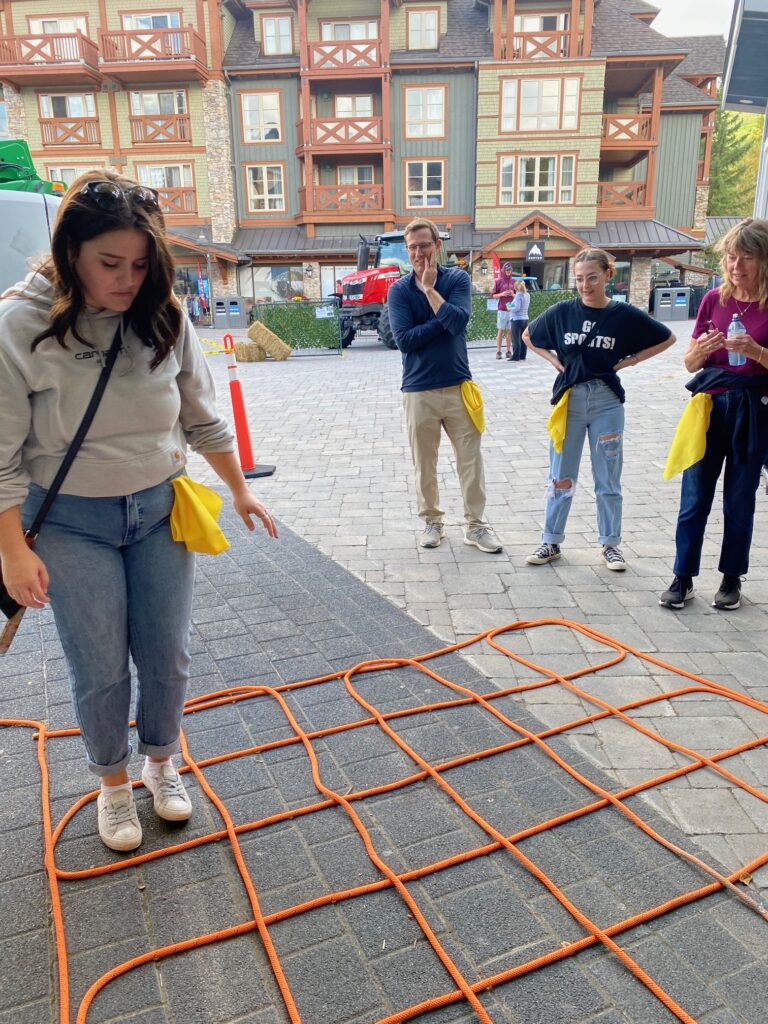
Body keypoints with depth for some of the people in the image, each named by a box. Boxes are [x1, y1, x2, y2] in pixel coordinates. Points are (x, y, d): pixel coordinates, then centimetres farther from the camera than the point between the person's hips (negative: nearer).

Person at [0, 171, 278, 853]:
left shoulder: (164, 318, -5)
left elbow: (204, 419, 7)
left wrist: (240, 490, 12)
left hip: (161, 512, 3)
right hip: (72, 524, -2)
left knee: (168, 657, 11)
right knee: (100, 669, 7)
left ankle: (161, 763, 38)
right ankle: (113, 784, 34)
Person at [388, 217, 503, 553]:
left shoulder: (458, 279, 1)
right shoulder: (399, 290, 0)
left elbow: (458, 322, -17)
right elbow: (404, 339, -12)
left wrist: (429, 288, -14)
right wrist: (443, 321, -13)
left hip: (458, 386, 1)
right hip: (418, 391, 0)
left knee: (471, 458, 4)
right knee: (424, 463, 8)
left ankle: (475, 524, 16)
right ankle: (432, 521, 24)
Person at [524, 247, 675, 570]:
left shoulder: (624, 314, -4)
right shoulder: (562, 311, -1)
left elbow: (667, 338, 7)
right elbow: (528, 336, 14)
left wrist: (629, 361, -2)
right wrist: (555, 360, 2)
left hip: (606, 401, -1)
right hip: (569, 399, 1)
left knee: (608, 479, 8)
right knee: (561, 478, 8)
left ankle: (611, 544, 21)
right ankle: (551, 542, 19)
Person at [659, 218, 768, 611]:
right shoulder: (714, 299, 1)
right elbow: (690, 362, 4)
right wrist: (701, 350, -17)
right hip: (709, 406, 2)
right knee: (694, 497, 4)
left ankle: (731, 578, 24)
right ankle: (683, 578, 15)